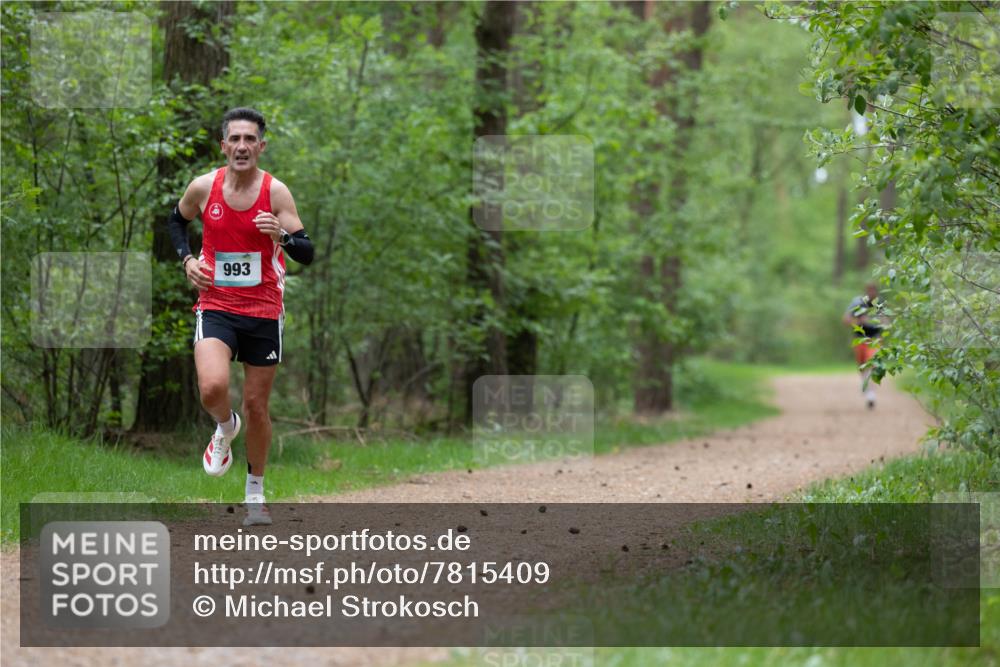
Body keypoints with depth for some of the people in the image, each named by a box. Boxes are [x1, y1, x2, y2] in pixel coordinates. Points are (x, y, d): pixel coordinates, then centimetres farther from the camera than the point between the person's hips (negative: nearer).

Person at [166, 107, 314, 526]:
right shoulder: (203, 187, -4)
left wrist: (282, 235, -30)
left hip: (264, 311, 0)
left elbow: (307, 254, -10)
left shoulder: (275, 192, -8)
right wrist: (187, 259, 1)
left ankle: (255, 494, 28)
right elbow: (177, 220, 18)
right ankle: (225, 428, 12)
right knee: (213, 388, -25)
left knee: (256, 405, 9)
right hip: (216, 307, 0)